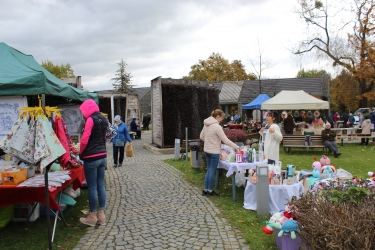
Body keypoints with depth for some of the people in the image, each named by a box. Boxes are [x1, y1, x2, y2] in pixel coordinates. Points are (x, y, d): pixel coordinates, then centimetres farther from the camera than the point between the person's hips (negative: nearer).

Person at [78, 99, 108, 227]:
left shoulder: (90, 120, -13)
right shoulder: (103, 120, 11)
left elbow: (84, 140, -17)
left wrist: (81, 153, -1)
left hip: (91, 158, -8)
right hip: (102, 156, 8)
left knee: (92, 187, 2)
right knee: (100, 185, 12)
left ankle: (92, 217, 13)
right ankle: (101, 214, 19)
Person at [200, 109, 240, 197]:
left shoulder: (206, 124, 5)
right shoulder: (217, 127, -19)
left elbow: (201, 137, 14)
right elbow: (226, 140, -18)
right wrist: (236, 147, -10)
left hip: (206, 150, 8)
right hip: (214, 151, -8)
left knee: (209, 170, 17)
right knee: (212, 171, 4)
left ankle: (205, 190, 22)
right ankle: (210, 191, 15)